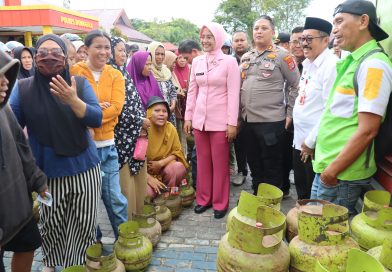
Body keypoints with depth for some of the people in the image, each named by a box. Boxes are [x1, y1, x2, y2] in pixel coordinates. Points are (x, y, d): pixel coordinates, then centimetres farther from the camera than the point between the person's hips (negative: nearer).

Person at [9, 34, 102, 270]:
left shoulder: (80, 84, -2)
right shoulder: (23, 88, -2)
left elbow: (97, 119, -11)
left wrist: (73, 100, -26)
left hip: (84, 169, 1)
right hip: (48, 173, 0)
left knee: (85, 224, 9)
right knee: (51, 224, 13)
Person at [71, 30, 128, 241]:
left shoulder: (115, 75, 5)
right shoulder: (74, 72, -2)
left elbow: (116, 107, -8)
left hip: (106, 145, 2)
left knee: (114, 197, 8)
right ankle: (92, 240, 32)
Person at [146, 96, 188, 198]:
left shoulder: (170, 128, -7)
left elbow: (177, 152, -1)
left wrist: (161, 163, -18)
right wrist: (149, 178, -23)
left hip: (164, 168, 3)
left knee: (179, 167, -28)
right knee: (148, 193, -31)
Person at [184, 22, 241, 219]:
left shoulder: (229, 61, -4)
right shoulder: (196, 61, 9)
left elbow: (233, 94, -7)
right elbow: (192, 91, 12)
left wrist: (232, 122, -11)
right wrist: (188, 117, 9)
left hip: (220, 121, -4)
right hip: (199, 120, 4)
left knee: (220, 164, 5)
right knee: (203, 162, 12)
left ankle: (220, 203, 19)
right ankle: (203, 198, 27)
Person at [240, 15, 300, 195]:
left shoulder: (281, 55, -6)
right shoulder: (246, 57, 11)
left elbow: (296, 86, -3)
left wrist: (289, 114, -4)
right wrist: (240, 113, 15)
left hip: (271, 121, -6)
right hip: (248, 120, 6)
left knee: (272, 167, 5)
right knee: (254, 164, 16)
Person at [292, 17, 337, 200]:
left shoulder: (331, 66, -18)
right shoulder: (307, 63, 10)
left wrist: (311, 141, -17)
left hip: (316, 145, -8)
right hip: (299, 139, 8)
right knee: (301, 189, 22)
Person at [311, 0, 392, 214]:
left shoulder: (373, 64, -15)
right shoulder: (353, 62, 13)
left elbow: (367, 130, -21)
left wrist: (332, 171, -17)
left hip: (341, 173, -8)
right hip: (329, 166, 8)